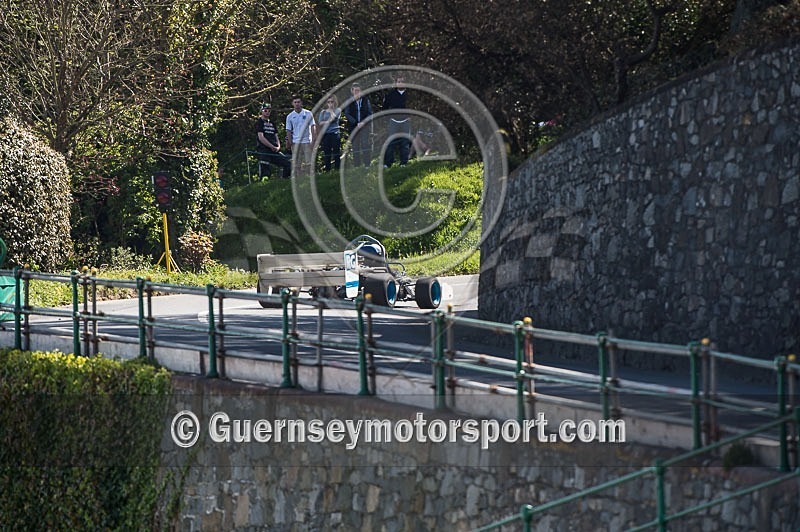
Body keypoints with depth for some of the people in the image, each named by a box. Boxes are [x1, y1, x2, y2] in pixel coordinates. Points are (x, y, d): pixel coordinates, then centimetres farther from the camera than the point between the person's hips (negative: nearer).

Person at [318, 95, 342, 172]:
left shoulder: (337, 110, 9)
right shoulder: (323, 112, 16)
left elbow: (333, 117, -10)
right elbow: (320, 123, 5)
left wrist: (331, 109, 2)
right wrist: (328, 121, -8)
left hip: (335, 134, -2)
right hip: (325, 134, 2)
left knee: (336, 153, -4)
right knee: (326, 154, 1)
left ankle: (337, 168, -3)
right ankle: (327, 170, 4)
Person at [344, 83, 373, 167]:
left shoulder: (365, 100, 8)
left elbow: (370, 113, 9)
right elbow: (347, 114, 0)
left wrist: (364, 122, -8)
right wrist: (356, 123, -12)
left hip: (364, 126, 0)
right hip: (353, 127, 0)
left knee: (365, 146, -8)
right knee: (355, 147, -2)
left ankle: (367, 165, -8)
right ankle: (357, 166, -1)